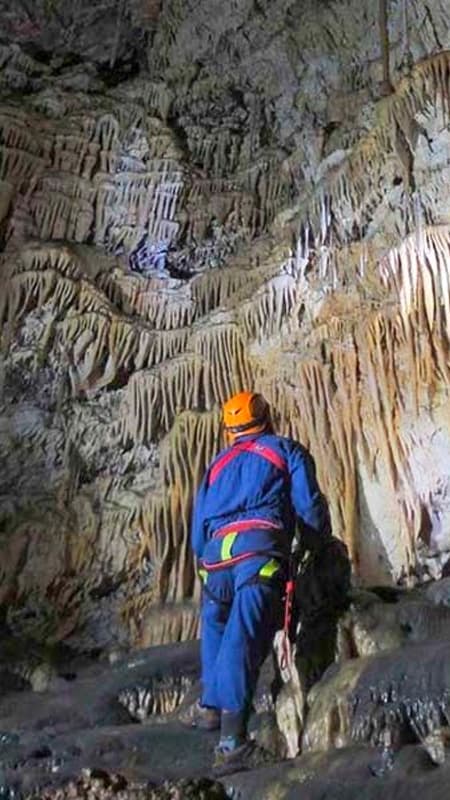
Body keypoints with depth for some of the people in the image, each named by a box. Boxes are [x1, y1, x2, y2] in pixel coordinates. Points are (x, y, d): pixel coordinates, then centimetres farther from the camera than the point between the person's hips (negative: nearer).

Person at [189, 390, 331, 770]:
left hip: (215, 554, 4)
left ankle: (211, 705, 20)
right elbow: (309, 505, 7)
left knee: (217, 627, 25)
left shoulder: (218, 464, 28)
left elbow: (198, 528, 26)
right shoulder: (286, 449, 17)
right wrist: (324, 540, 23)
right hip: (261, 550, -4)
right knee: (244, 640, -12)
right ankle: (232, 733, -19)